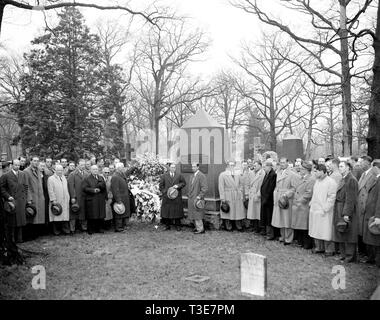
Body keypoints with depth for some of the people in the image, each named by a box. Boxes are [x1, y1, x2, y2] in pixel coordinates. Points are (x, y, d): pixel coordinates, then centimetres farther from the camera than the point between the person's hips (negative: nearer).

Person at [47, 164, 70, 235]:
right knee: (56, 216, -1)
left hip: (65, 201, 5)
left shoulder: (64, 178, 17)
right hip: (56, 201, -5)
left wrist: (68, 198, 12)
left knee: (65, 215, 2)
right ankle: (56, 231, 9)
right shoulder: (51, 179, -3)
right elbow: (50, 190, -9)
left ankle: (66, 229, 7)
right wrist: (53, 200, -15)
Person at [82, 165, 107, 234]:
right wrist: (93, 190, -17)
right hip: (91, 200, -4)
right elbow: (84, 188, -8)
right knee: (91, 216, -2)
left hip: (100, 200, 4)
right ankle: (90, 230, 7)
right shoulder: (87, 178, 1)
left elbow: (104, 187, 9)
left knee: (100, 215, 4)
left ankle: (99, 229, 15)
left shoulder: (101, 178, 15)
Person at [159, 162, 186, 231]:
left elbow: (184, 183, 9)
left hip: (177, 197, 0)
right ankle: (167, 225, 12)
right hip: (167, 196, 0)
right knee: (167, 211, 2)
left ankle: (178, 225, 11)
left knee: (177, 211, 2)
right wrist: (165, 192, -5)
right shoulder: (164, 176, 4)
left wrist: (178, 186, -9)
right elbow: (161, 186, 6)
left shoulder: (179, 176, 5)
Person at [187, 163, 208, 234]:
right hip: (191, 199, 9)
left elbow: (205, 188, -17)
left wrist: (199, 196, -20)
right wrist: (189, 196, 16)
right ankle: (197, 227, 24)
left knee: (197, 214, -5)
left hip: (197, 199, -8)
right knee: (193, 214, 13)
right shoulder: (192, 176, 15)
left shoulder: (201, 176, -12)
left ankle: (200, 229, 4)